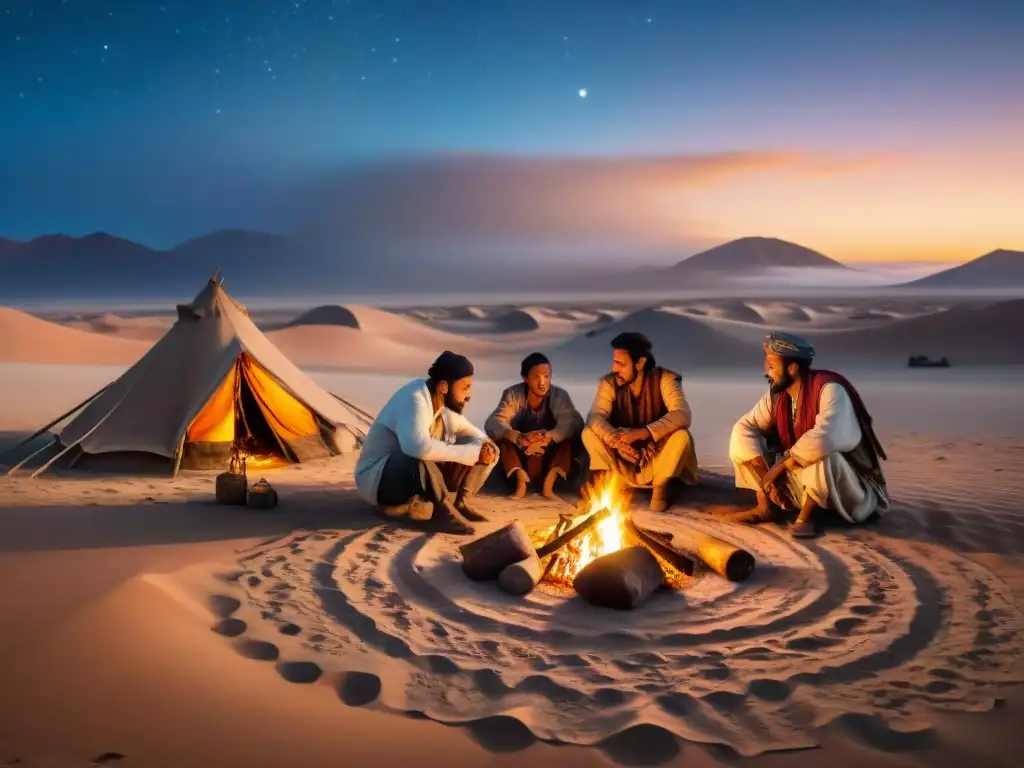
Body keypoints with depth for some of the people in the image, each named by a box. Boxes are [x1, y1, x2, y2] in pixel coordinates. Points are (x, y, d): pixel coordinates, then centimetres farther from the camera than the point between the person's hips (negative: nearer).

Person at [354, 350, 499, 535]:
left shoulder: (445, 406, 0)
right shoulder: (414, 398, -26)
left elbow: (476, 435, 14)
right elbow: (419, 447, -45)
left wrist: (483, 448, -13)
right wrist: (472, 452, -34)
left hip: (424, 476, 8)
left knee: (487, 450, -2)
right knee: (419, 457, -42)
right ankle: (442, 510, -22)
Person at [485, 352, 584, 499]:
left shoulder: (559, 395, -11)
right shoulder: (513, 394, -12)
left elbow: (576, 423, -27)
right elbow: (492, 424, -27)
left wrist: (547, 437, -46)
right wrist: (519, 438, -47)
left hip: (550, 457, 1)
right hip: (520, 456, 0)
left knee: (572, 433, -23)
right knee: (501, 434, -24)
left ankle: (549, 481, -27)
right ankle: (521, 479, -28)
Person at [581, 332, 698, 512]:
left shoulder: (665, 379, -15)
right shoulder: (609, 383, -9)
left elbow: (682, 415, -30)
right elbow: (595, 417, -23)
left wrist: (642, 433, -42)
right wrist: (615, 440, -44)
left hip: (658, 456, -1)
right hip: (622, 459, 1)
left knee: (682, 436, -31)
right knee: (590, 432, -20)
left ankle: (661, 486, -11)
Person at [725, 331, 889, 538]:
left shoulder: (829, 389, -25)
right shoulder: (776, 394, -4)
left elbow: (824, 438, -40)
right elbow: (744, 428, -7)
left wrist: (779, 467, -30)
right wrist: (766, 476, -19)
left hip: (847, 484, -6)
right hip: (798, 476, 6)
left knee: (823, 457, -41)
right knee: (741, 444, -5)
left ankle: (805, 516, -18)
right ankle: (766, 507, -2)